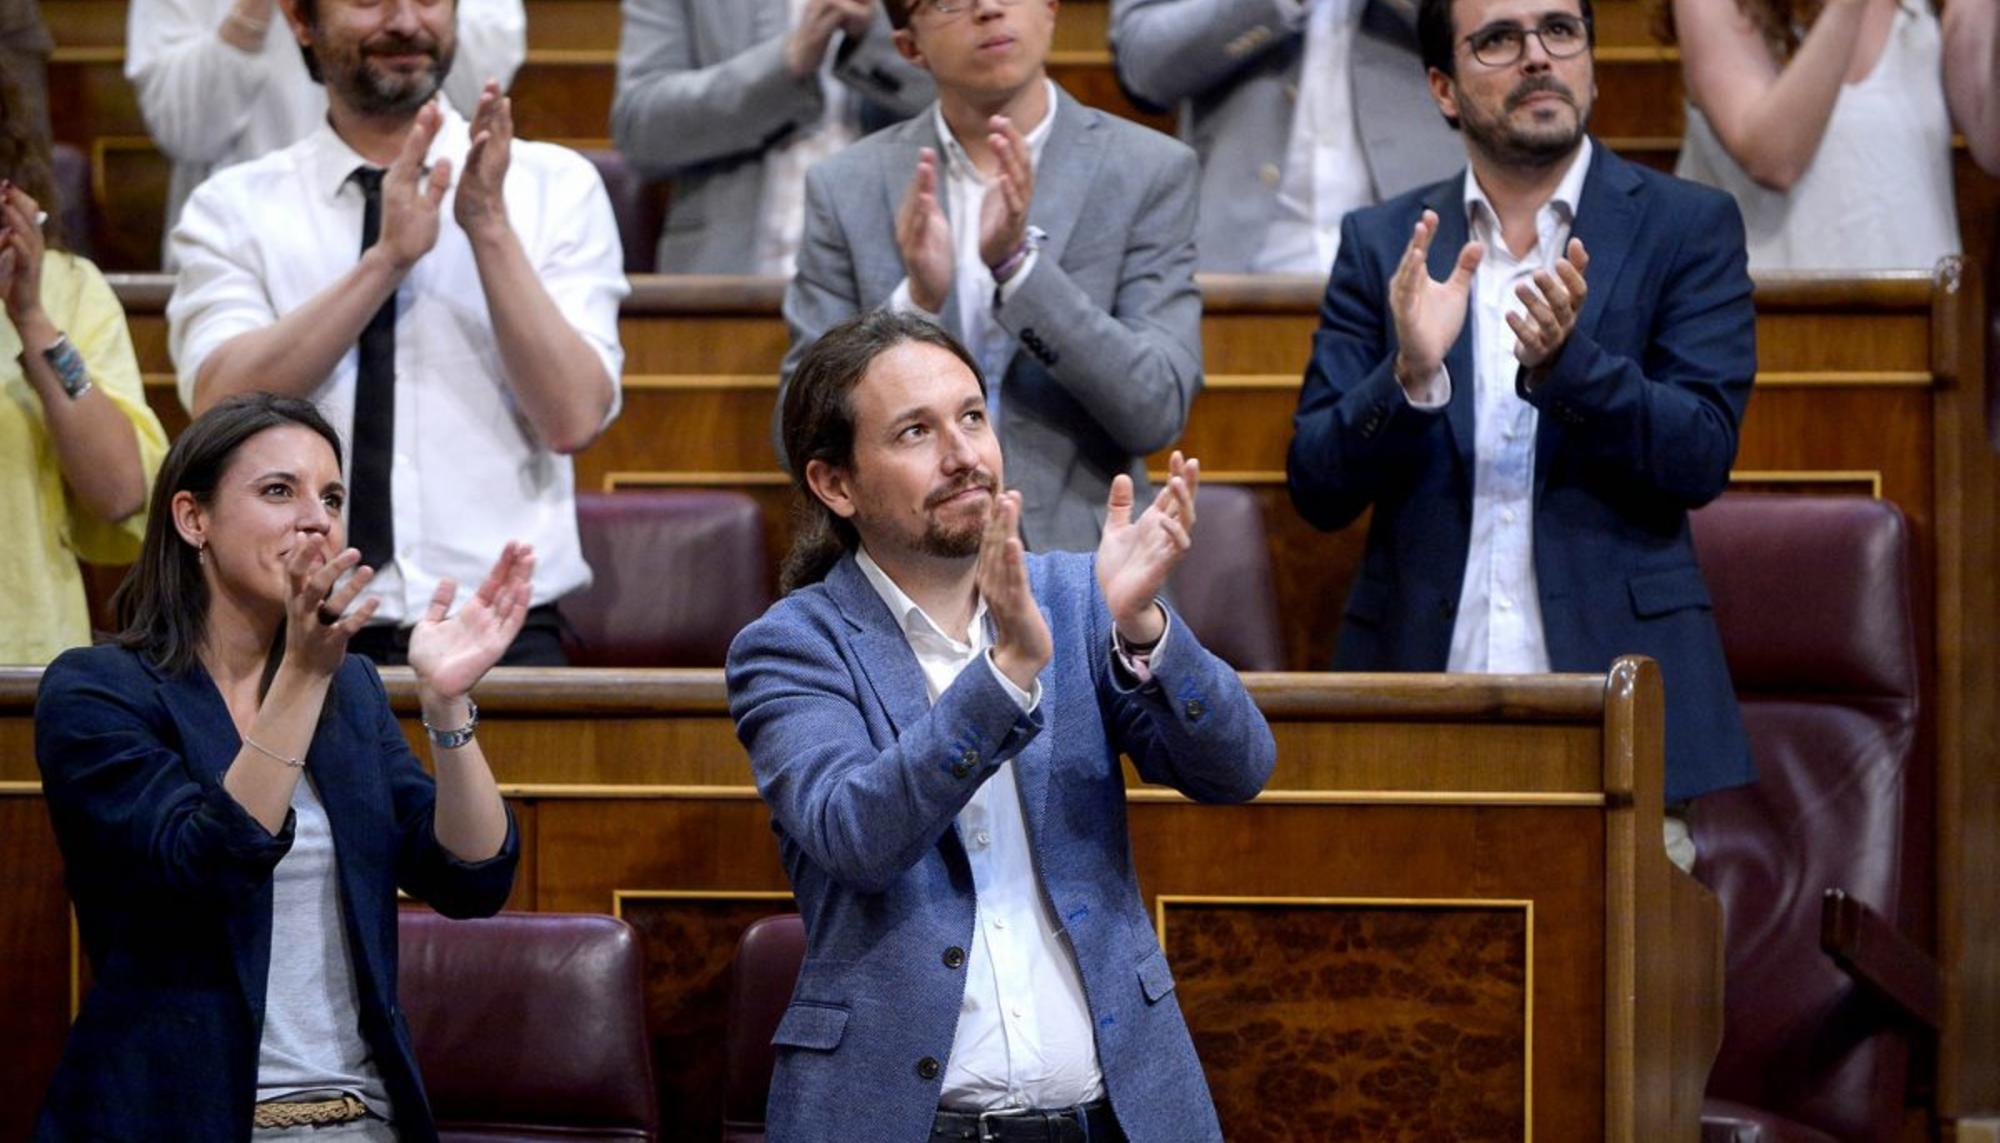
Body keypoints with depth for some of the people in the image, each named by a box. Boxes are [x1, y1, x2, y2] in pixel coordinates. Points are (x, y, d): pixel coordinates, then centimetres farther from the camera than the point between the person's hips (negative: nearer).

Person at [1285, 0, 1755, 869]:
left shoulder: (1688, 228, 5)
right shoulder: (1383, 245, 10)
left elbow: (1702, 459, -5)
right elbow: (1317, 489, 4)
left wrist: (1563, 363, -21)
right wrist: (1411, 374, -15)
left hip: (1613, 696, -1)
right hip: (1422, 694, 1)